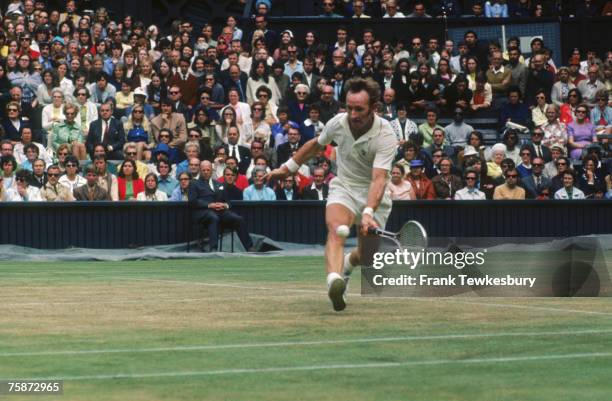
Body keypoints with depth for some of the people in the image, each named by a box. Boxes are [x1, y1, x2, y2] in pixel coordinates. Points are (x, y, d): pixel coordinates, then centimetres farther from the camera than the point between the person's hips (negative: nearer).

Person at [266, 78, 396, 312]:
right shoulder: (338, 123, -12)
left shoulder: (385, 136, -25)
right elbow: (316, 145, 12)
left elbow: (378, 179, -36)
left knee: (365, 257, 6)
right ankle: (334, 282, -54)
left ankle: (347, 264, 44)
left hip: (373, 195, -1)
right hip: (343, 187, 1)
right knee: (336, 229, -31)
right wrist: (287, 168, 19)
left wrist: (368, 213, -49)